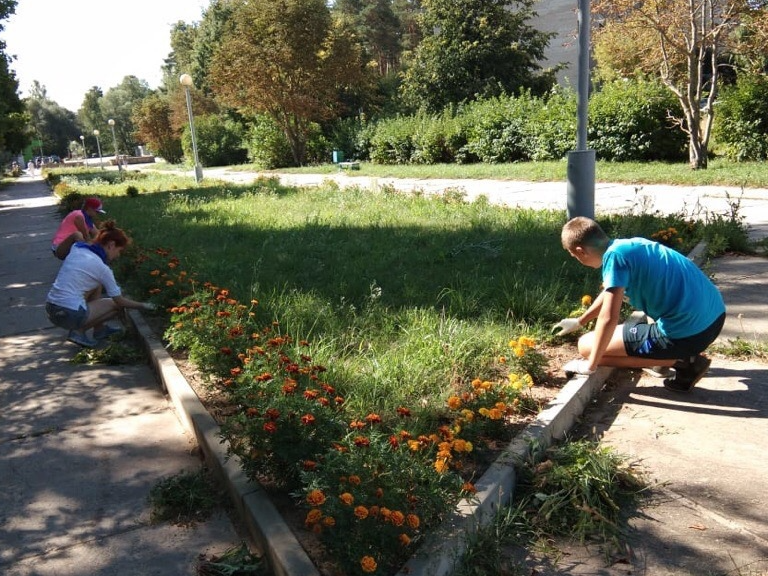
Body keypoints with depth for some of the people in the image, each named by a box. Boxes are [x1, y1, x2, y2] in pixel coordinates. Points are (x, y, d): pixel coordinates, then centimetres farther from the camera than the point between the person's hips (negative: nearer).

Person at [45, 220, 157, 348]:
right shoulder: (101, 267, -10)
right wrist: (143, 305, 13)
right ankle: (79, 331, 3)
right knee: (116, 304, 11)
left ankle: (99, 329, 25)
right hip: (71, 315, -8)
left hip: (50, 309, 8)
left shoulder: (76, 248, 7)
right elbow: (120, 301, -3)